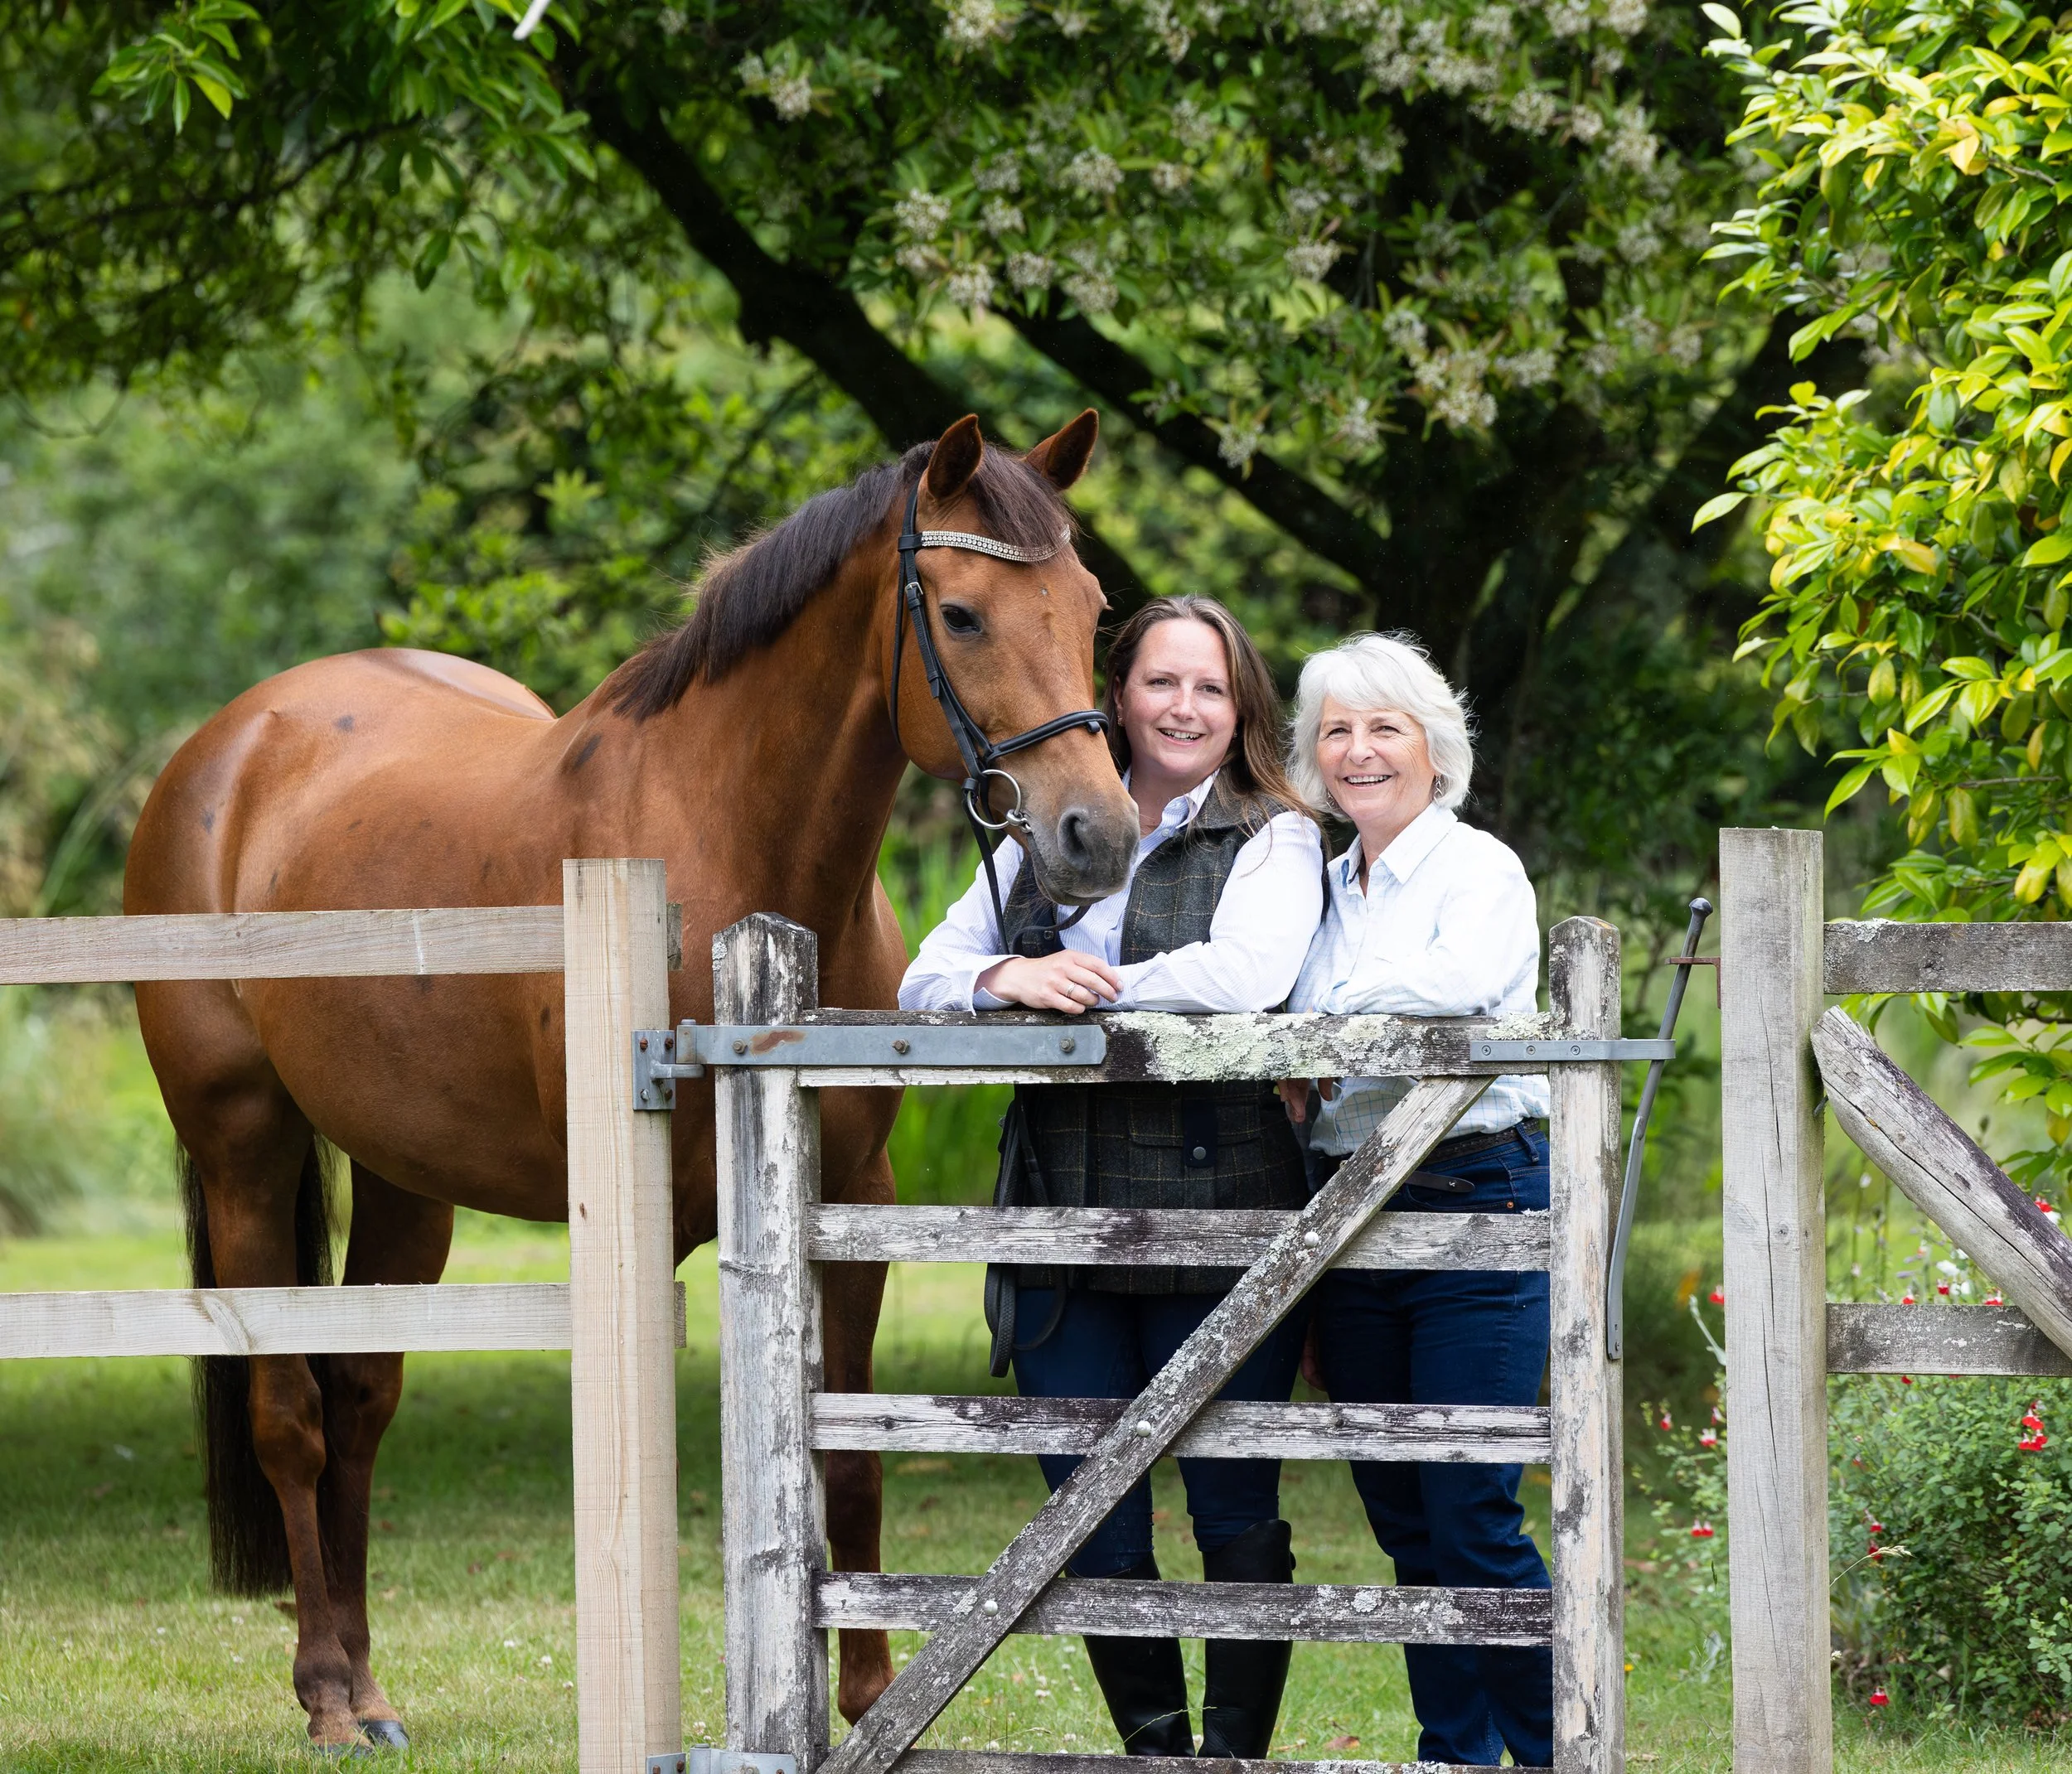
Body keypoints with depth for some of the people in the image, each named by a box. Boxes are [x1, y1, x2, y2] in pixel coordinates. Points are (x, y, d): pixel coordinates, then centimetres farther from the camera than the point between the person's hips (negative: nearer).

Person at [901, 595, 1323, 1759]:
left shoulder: (1275, 841, 3)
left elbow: (1250, 972, -17)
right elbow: (928, 978, 11)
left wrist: (1087, 985, -13)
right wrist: (1004, 978, -11)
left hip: (1216, 1214, -4)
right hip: (1061, 1216, 4)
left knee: (1234, 1514, -1)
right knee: (1094, 1523, 7)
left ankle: (1239, 1750, 8)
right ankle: (1154, 1748, 19)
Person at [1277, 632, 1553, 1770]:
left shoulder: (1481, 871, -4)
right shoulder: (1327, 886, 16)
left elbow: (1457, 979, -25)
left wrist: (1318, 1036, -16)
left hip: (1474, 1202, -7)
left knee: (1471, 1519, -10)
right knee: (1401, 1518, 9)